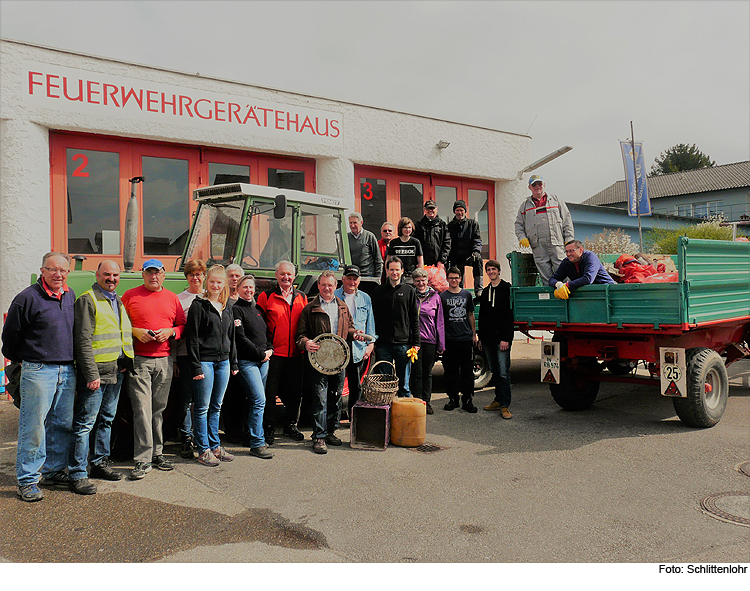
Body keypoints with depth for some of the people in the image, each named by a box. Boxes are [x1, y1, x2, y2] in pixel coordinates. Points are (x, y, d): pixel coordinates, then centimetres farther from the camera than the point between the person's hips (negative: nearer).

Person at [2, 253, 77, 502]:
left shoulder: (71, 296, 11)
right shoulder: (28, 298, -8)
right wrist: (21, 360, 8)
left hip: (67, 371, 6)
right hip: (38, 371, -6)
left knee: (64, 425, 11)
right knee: (33, 427, -2)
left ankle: (54, 471, 25)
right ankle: (28, 480, 9)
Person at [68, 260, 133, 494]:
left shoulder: (118, 301, 17)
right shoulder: (87, 300, -8)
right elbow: (83, 340, -14)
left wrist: (126, 365, 14)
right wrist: (91, 374, -20)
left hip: (117, 371, 8)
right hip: (96, 372, -8)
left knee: (106, 420, 16)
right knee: (86, 422, -5)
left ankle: (100, 464, 27)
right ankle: (77, 475, 1)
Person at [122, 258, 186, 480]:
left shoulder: (172, 298, 14)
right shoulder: (130, 296, 5)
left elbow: (183, 325, 16)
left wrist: (171, 332, -4)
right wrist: (135, 332, -11)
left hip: (165, 361, 3)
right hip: (139, 360, -3)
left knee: (159, 409, 9)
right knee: (142, 410, -8)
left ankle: (157, 453, 19)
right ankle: (143, 460, -5)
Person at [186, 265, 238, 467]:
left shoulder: (227, 308, 13)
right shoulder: (198, 306, -5)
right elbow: (192, 338, -9)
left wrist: (233, 362, 15)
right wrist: (195, 366, -14)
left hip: (223, 361, 6)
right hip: (205, 361, -6)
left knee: (216, 407, 13)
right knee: (202, 407, 1)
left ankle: (215, 446, 21)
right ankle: (203, 450, 9)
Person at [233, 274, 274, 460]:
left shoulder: (257, 310, 18)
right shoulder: (236, 309, -5)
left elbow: (266, 332, 23)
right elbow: (241, 338, -12)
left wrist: (270, 349, 4)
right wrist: (260, 353, -11)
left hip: (263, 360, 7)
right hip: (247, 361, -7)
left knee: (256, 400, 10)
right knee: (259, 399, -13)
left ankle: (253, 436, 20)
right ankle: (257, 444, -8)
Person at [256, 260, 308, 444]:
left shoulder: (302, 297, 12)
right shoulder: (266, 297, 1)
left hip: (296, 354, 3)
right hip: (274, 353, -3)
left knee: (294, 392, 11)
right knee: (270, 393, 1)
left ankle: (290, 426, 27)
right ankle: (268, 429, 14)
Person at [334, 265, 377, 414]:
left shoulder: (365, 299, 13)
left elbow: (370, 323, 16)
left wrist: (371, 343, 6)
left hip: (359, 350, 3)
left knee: (356, 387, 11)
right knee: (336, 387, -5)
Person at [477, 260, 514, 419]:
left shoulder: (507, 289, -3)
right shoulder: (485, 291, 17)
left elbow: (509, 315, -10)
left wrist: (506, 338, -17)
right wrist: (480, 337, 15)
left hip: (502, 338, -7)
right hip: (488, 338, 7)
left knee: (503, 372, -8)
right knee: (495, 371, 11)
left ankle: (505, 406, -6)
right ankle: (499, 400, 19)